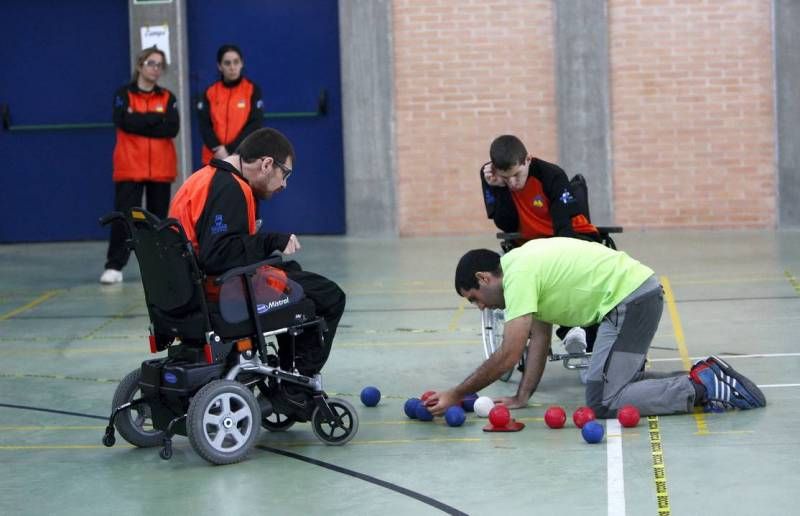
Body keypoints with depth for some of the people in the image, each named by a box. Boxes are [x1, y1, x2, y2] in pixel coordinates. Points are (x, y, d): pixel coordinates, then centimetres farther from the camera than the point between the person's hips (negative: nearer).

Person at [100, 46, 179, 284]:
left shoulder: (167, 97, 10)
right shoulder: (124, 94, 3)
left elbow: (172, 128, -6)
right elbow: (125, 122, -15)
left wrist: (140, 123, -10)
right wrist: (157, 118, -8)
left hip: (161, 168, 3)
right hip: (130, 167, -3)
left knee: (158, 216, 9)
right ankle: (114, 266, -8)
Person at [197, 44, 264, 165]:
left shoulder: (252, 89, 1)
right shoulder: (210, 92, 8)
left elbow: (255, 125, -7)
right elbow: (204, 125, 0)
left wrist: (230, 150, -14)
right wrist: (218, 149, -17)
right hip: (214, 159, 2)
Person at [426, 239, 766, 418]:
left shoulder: (519, 275, -14)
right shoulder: (525, 265, 16)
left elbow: (508, 356, -19)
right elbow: (540, 338, 19)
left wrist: (455, 396, -12)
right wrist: (521, 397, 11)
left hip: (631, 299, -10)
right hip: (641, 290, 10)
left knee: (602, 402, -12)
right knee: (614, 381, 20)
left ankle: (702, 387, -11)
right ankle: (702, 376, 13)